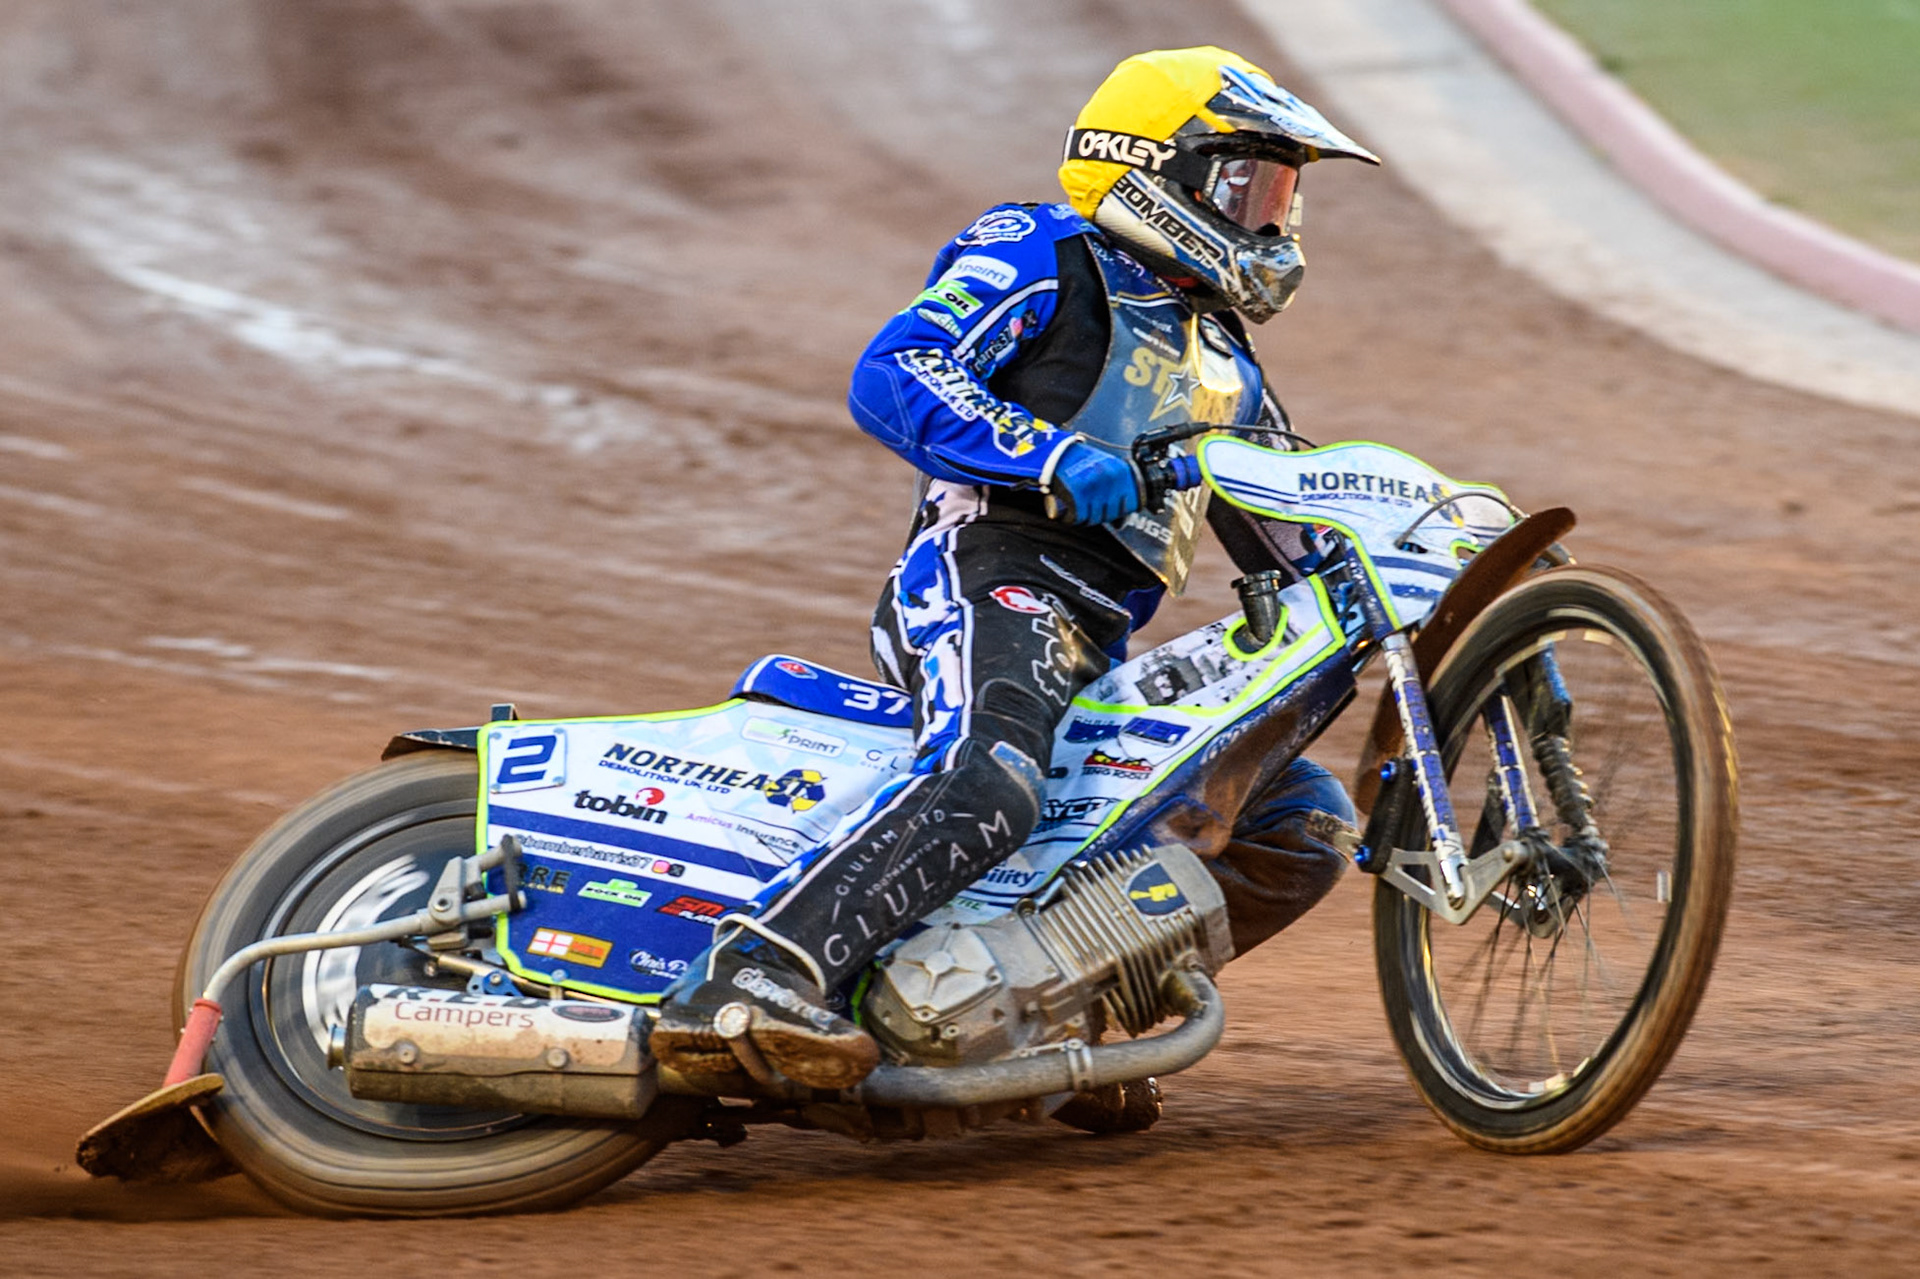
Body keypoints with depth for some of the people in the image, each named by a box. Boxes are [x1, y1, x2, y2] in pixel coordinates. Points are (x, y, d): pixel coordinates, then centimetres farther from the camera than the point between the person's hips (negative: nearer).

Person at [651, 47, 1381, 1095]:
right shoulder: (1042, 259, 3)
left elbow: (1289, 542, 31)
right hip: (992, 579, -9)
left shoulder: (1220, 357, 29)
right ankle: (743, 984, -51)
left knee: (1307, 821, 3)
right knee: (986, 786, -38)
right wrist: (1052, 456, -26)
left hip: (1103, 653, 9)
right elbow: (891, 377, -12)